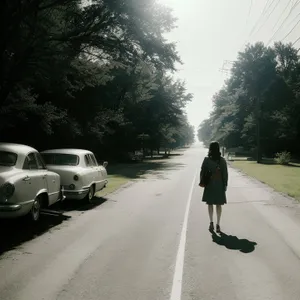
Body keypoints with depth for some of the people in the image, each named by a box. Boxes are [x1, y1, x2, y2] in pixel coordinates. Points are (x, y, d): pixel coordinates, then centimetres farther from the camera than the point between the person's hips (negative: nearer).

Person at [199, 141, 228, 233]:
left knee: (210, 204, 11)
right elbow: (225, 174, -3)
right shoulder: (222, 160, -5)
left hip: (209, 185, -1)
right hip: (219, 185, 1)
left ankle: (211, 222, -3)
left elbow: (202, 172, -5)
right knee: (218, 205, 9)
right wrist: (225, 185, 5)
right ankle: (218, 225, 10)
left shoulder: (206, 159, -8)